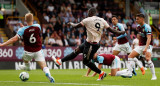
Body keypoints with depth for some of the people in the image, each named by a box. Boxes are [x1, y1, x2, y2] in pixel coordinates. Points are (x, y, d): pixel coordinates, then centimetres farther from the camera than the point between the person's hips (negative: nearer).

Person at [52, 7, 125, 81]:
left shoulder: (88, 20, -12)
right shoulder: (102, 21, 4)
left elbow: (76, 26, -3)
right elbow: (110, 29, 2)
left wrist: (71, 24, 19)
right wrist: (120, 33, 17)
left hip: (91, 44, -8)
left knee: (86, 61, 5)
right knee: (76, 50, 16)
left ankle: (101, 73, 10)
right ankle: (60, 61, 24)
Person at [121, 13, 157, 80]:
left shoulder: (147, 27, -18)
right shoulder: (138, 27, 7)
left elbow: (149, 39, -27)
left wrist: (146, 48, -37)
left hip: (147, 45, -8)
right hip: (140, 46, 8)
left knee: (148, 59, -27)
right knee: (130, 56, 0)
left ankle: (154, 76, -19)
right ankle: (129, 73, 1)